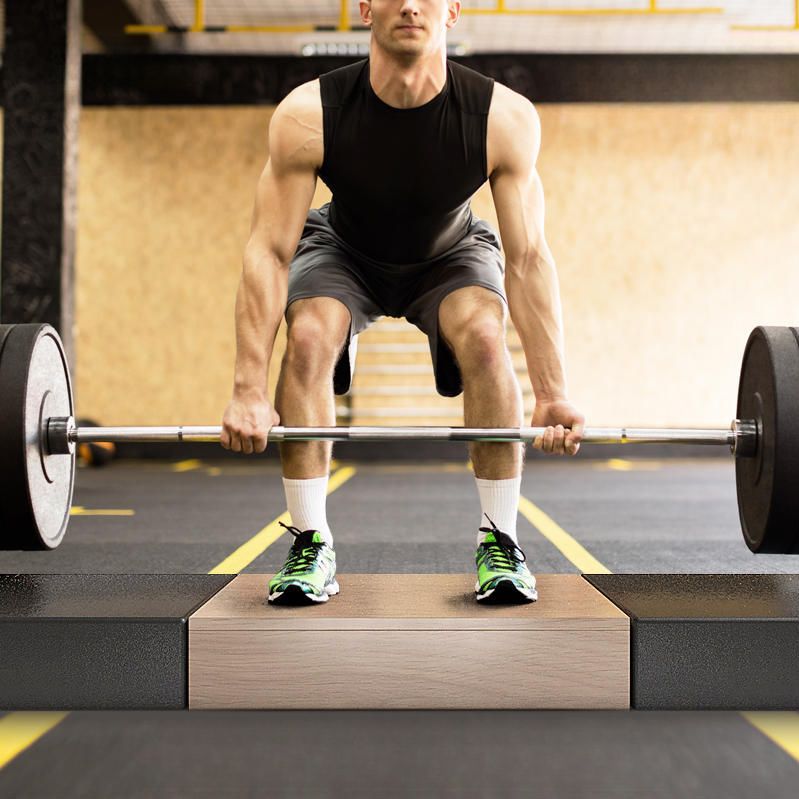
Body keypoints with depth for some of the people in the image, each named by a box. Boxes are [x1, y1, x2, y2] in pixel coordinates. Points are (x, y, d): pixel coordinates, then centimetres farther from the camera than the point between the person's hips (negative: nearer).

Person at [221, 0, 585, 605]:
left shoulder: (506, 118, -30)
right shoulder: (308, 114, -31)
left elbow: (528, 258, -27)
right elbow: (270, 251, -28)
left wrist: (554, 395, -29)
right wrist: (249, 392, -33)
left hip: (449, 255, 0)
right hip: (344, 254, 0)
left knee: (484, 335, -29)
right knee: (308, 334, -29)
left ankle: (500, 544, -14)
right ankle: (310, 546, -14)